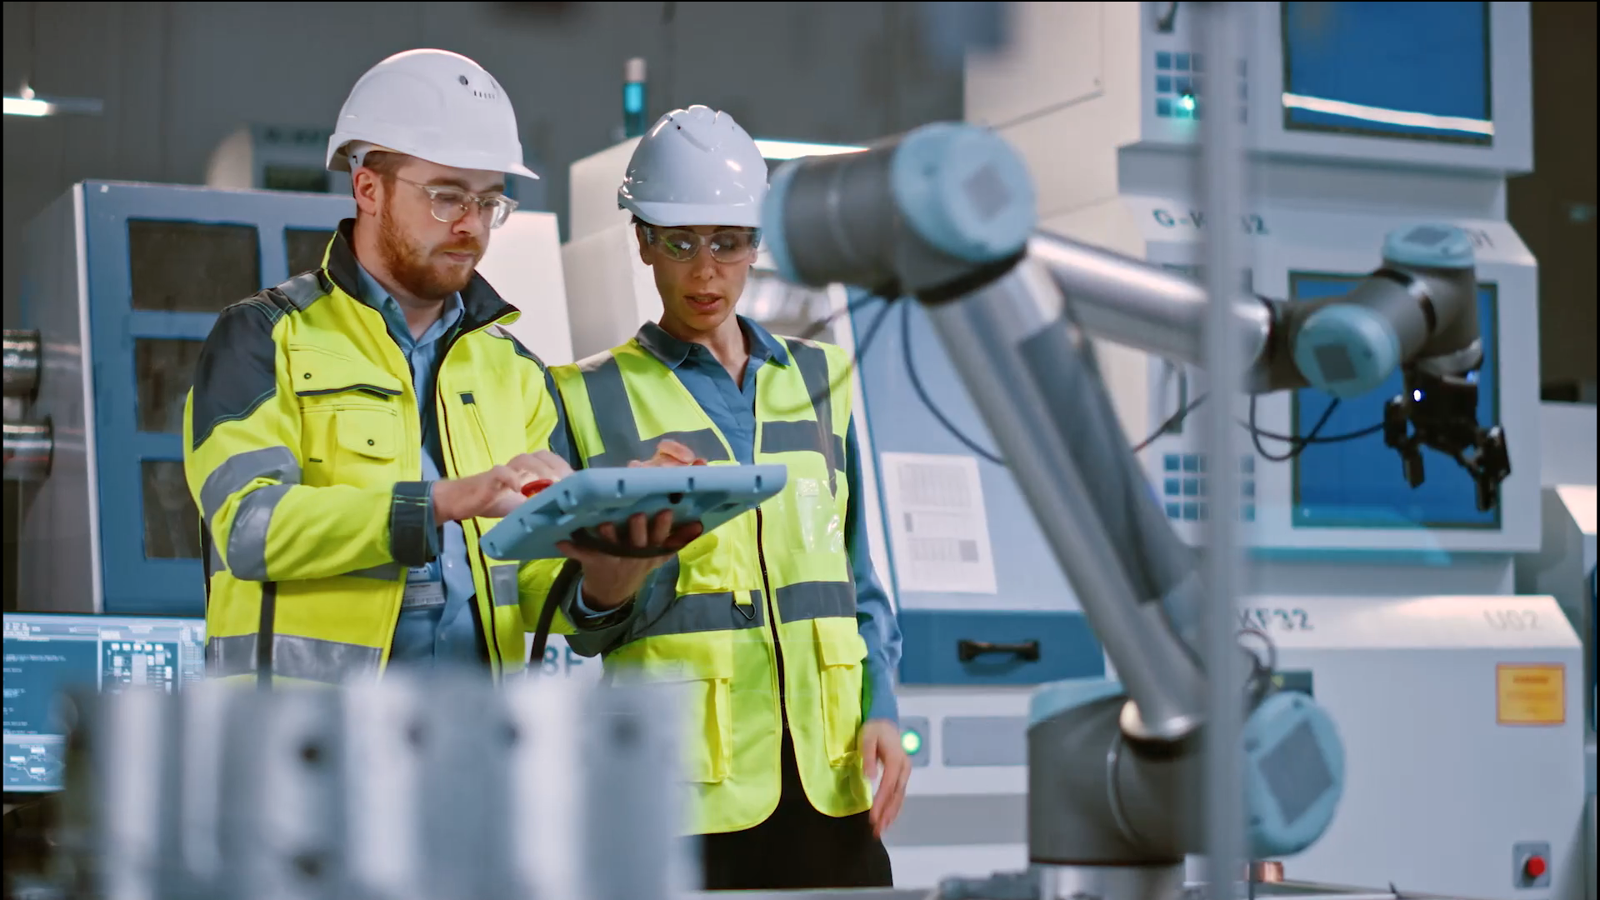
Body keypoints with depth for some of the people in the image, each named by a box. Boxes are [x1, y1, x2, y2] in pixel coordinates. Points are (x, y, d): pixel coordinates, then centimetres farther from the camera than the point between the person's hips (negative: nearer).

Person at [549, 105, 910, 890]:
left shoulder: (815, 378, 15)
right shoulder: (594, 396, 4)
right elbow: (586, 626, 2)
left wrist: (879, 709, 4)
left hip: (824, 775, 3)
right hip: (685, 785, -3)